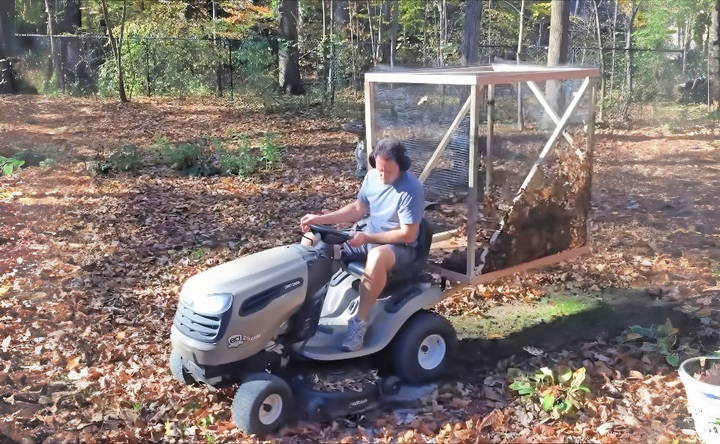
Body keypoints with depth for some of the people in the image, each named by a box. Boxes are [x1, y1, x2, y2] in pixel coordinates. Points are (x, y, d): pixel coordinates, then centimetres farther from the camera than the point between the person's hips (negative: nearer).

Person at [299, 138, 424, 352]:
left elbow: (408, 234, -22)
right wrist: (321, 219, -1)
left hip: (400, 247, -7)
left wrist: (367, 237, -26)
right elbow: (358, 208, 11)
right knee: (311, 240, -2)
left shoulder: (411, 189, -21)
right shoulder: (372, 176, 0)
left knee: (377, 256, -44)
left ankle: (360, 323, -32)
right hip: (367, 238, 8)